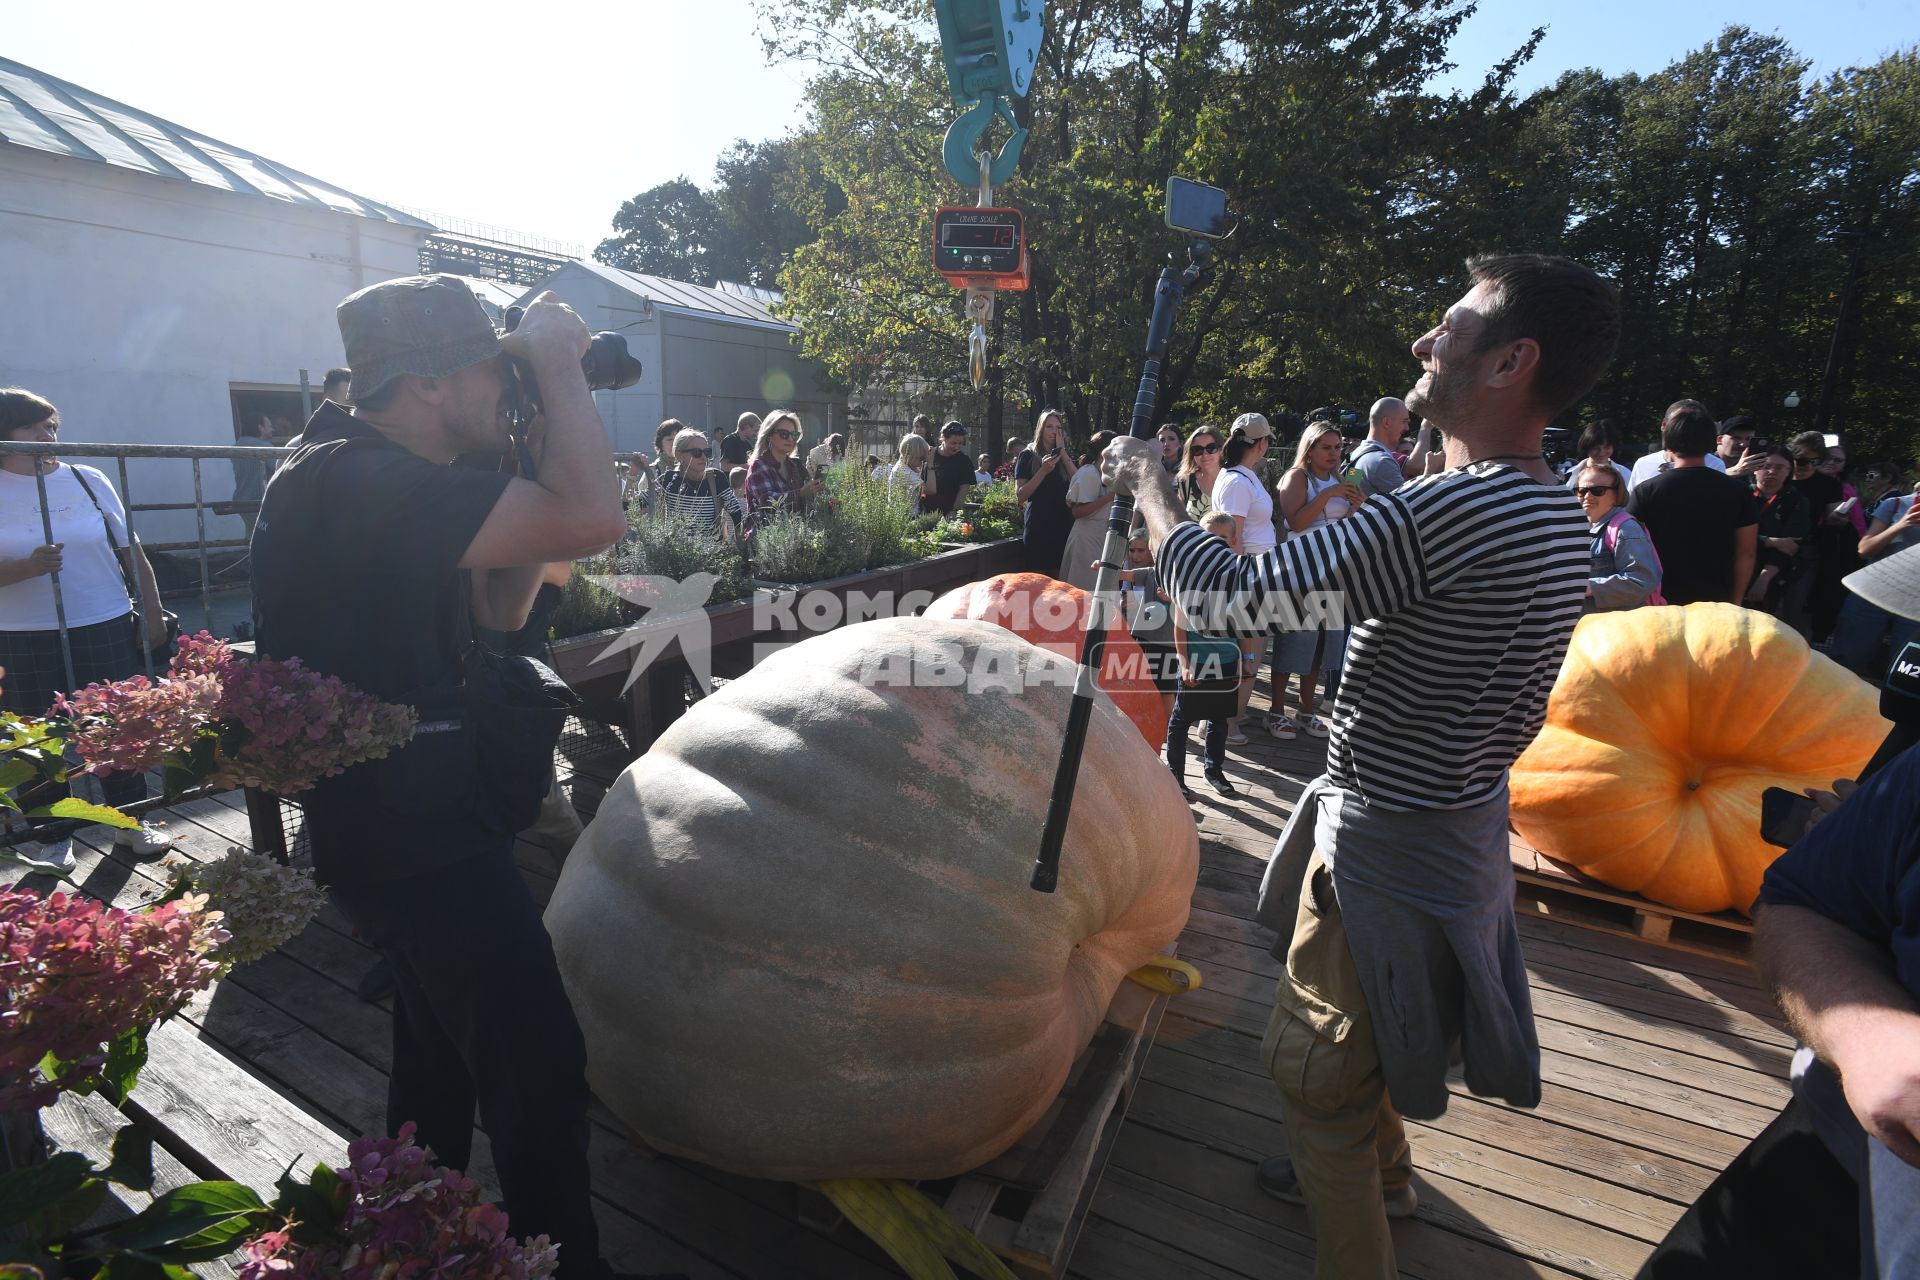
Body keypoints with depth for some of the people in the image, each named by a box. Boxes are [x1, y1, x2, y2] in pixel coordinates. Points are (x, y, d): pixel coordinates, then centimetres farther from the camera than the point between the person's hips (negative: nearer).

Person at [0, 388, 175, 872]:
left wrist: (153, 613, 2)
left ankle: (132, 823, 23)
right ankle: (54, 840, 21)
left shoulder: (89, 479, 4)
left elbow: (132, 553, 6)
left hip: (107, 632, 1)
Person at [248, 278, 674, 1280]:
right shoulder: (370, 482, -24)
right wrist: (559, 366, -17)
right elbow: (594, 521, -33)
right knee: (539, 1068, -3)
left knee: (441, 1044, 26)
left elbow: (498, 610, 10)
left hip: (393, 814, 11)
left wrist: (529, 465, 1)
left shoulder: (360, 474, 8)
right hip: (418, 829, -11)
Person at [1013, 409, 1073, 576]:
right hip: (1038, 527, -4)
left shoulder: (1064, 456, 17)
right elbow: (1020, 494, -6)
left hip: (1063, 525, 4)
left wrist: (1062, 452, -5)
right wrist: (1044, 470, -14)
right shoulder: (1028, 456, 4)